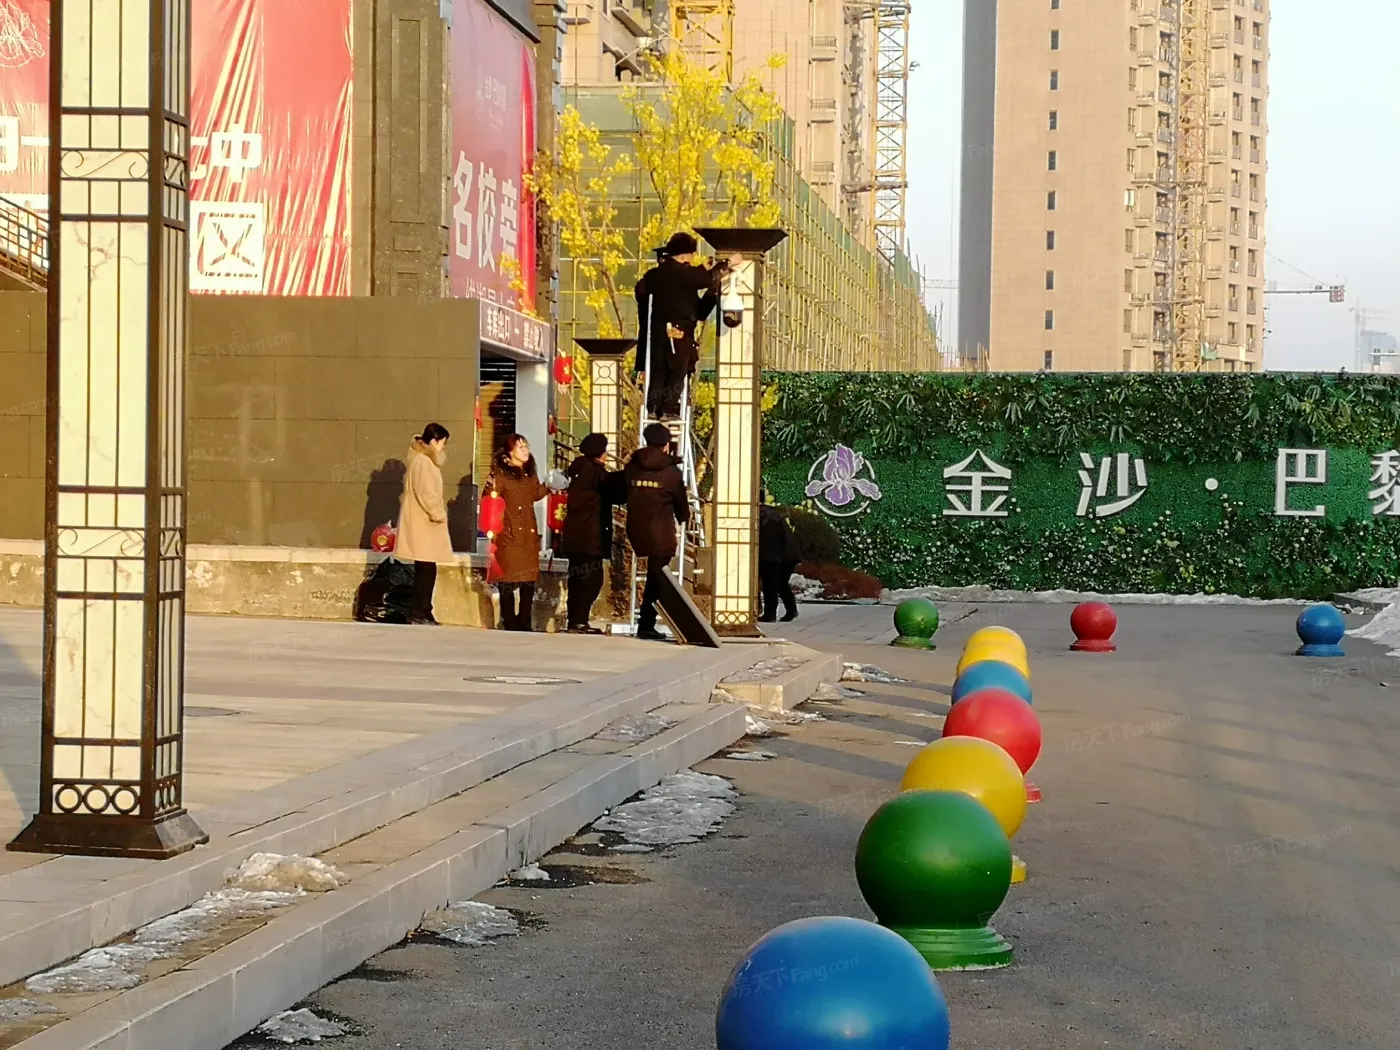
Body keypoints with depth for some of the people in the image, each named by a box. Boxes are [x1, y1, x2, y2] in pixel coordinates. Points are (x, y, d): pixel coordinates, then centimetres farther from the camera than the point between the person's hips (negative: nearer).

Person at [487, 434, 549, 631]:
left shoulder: (530, 474, 12)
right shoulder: (501, 473, -9)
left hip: (529, 533, 7)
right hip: (509, 533, -7)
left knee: (529, 578, 10)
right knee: (508, 579, -4)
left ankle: (525, 623, 18)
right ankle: (509, 625, 0)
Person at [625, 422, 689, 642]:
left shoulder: (632, 467, 3)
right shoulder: (671, 471, -5)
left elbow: (624, 493, 10)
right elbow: (681, 502, 6)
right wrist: (684, 517, 26)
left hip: (636, 531, 4)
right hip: (661, 533, -4)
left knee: (654, 577, 20)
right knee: (656, 579, 0)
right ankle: (646, 625, -3)